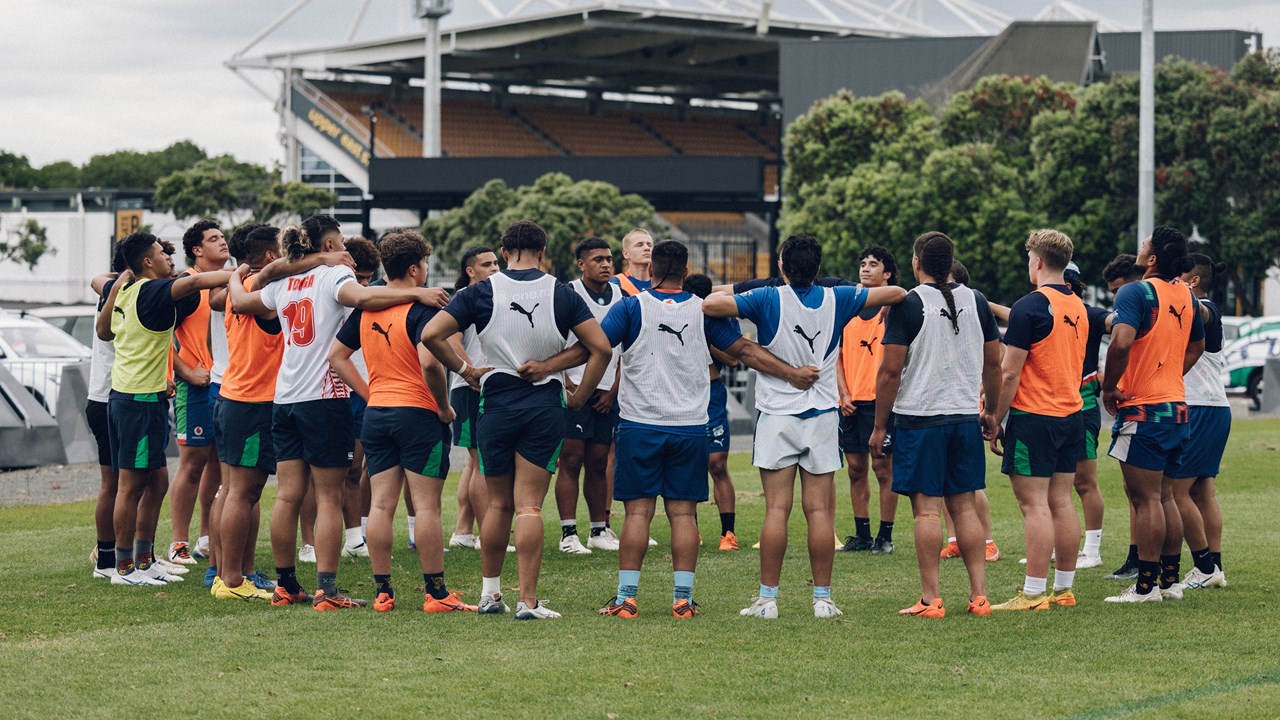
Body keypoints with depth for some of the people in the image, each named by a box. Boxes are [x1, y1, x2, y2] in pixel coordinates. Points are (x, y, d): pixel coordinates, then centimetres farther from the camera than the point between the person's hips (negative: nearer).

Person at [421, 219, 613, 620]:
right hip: (546, 407, -1)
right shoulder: (561, 293, -1)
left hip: (497, 403, 1)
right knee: (529, 507, -2)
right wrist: (578, 399, 3)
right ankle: (528, 601, -7)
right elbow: (601, 348, -6)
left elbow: (430, 335, -9)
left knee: (498, 504, 14)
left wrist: (464, 370, 3)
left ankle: (489, 593, 22)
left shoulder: (483, 292, -2)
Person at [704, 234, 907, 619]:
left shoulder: (769, 299, -9)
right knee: (820, 511, 2)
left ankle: (768, 598, -2)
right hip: (823, 417, 2)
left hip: (777, 417, -2)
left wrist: (720, 294, 3)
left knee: (776, 510, -2)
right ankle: (822, 598, 3)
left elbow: (711, 305, -20)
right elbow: (896, 293, 8)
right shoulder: (836, 299, 0)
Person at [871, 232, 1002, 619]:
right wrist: (991, 412, 25)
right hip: (965, 417, 5)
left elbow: (891, 370, -10)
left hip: (919, 418, -5)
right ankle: (979, 595, 7)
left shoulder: (908, 304, -8)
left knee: (926, 509, -3)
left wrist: (879, 426, -4)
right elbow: (994, 362, 13)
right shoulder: (976, 301, 7)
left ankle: (930, 599, -4)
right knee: (964, 507, 10)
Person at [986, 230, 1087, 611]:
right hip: (1071, 412, 8)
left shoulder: (1031, 306, -14)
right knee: (1061, 501, 10)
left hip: (1033, 417, -8)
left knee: (1034, 505, -7)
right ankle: (1064, 589, 13)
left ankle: (1034, 593, -8)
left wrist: (995, 422, -8)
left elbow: (1010, 373, -15)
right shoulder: (1078, 306, 11)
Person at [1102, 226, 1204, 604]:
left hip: (1142, 408, -8)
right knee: (1164, 497, 15)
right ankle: (1170, 580, 18)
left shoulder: (1135, 292, -15)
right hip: (1177, 406, 8)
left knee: (1146, 498, -5)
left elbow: (1121, 342, -28)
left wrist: (1109, 388, -15)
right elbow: (1196, 345, 25)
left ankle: (1146, 586, -4)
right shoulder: (1186, 296, 10)